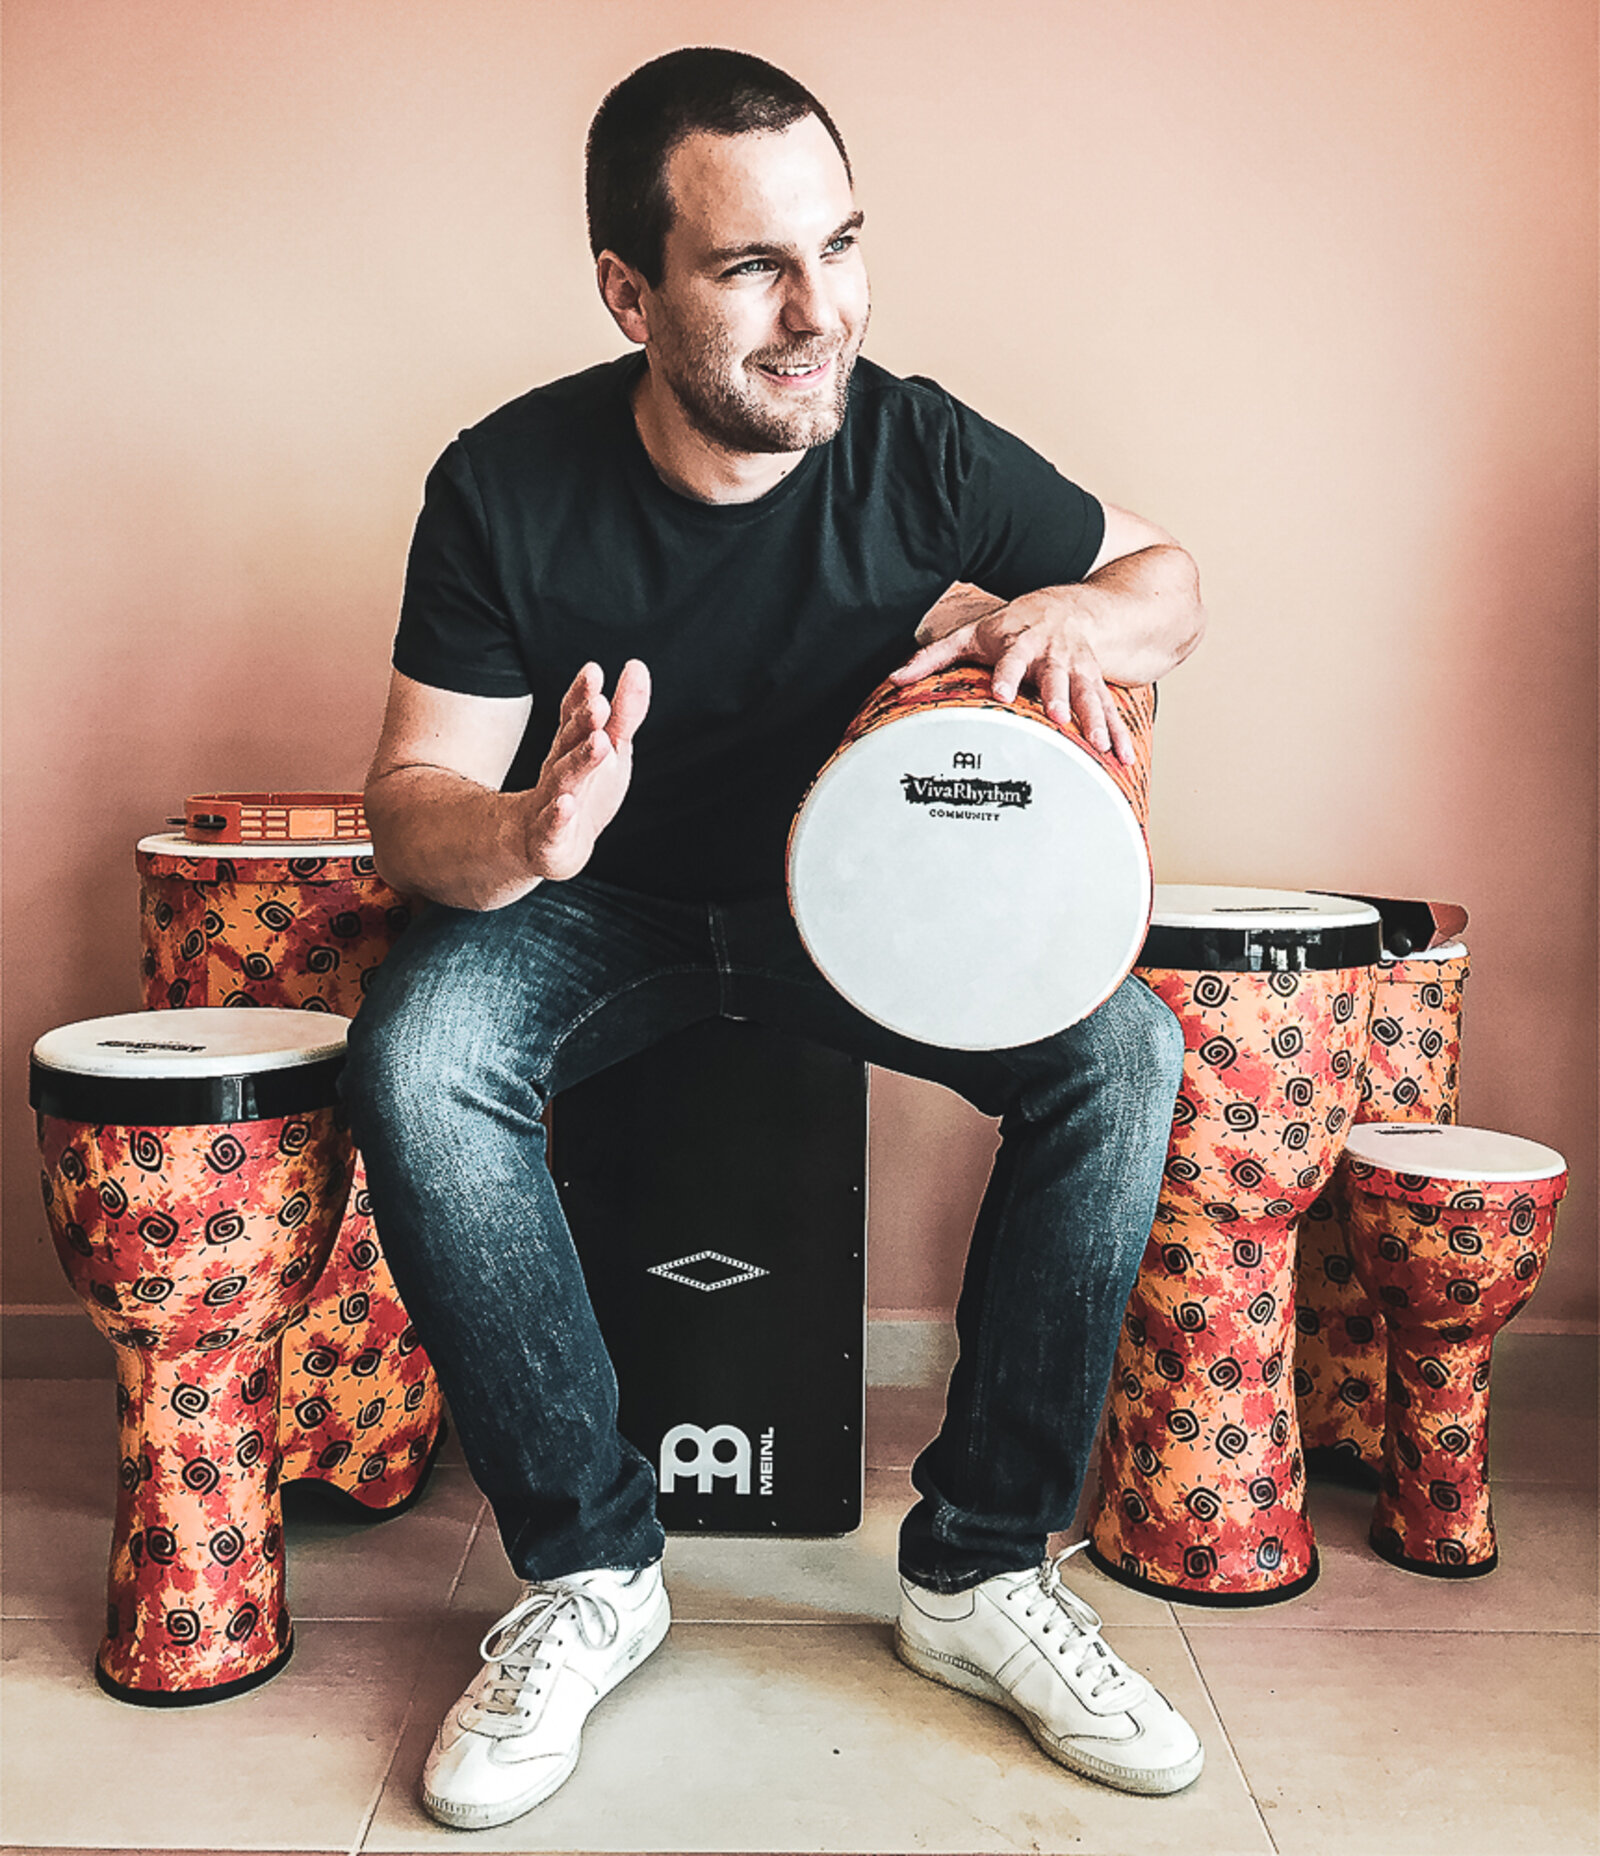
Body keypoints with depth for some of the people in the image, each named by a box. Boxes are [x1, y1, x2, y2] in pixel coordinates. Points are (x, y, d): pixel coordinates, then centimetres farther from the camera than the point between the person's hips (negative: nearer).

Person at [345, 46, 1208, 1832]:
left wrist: (1081, 617, -24)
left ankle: (978, 1565, -8)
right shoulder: (509, 485, -18)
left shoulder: (914, 447, -14)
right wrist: (518, 836, -40)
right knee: (413, 1066, -31)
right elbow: (411, 798, -16)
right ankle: (586, 1565, -11)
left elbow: (1169, 573, 1)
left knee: (1123, 1049, -22)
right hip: (585, 900, -1)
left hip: (847, 883, 2)